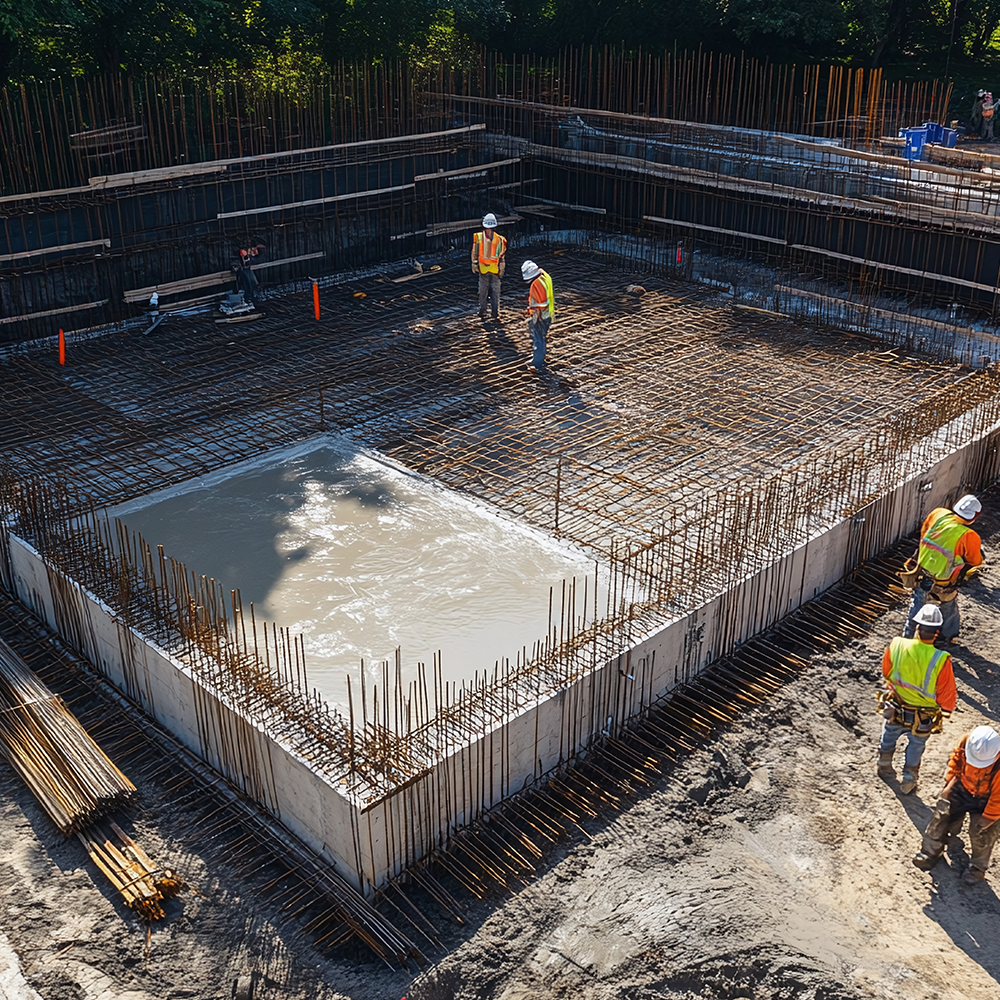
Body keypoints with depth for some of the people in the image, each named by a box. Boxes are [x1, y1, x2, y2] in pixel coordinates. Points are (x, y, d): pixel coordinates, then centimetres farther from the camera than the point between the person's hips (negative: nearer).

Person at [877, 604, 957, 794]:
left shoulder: (897, 646, -24)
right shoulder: (940, 660, -33)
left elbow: (886, 673, -3)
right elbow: (947, 698, -21)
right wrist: (948, 706, 2)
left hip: (895, 710, 3)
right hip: (923, 719, -2)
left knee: (889, 735, 31)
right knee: (916, 745, 25)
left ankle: (884, 767, 54)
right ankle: (908, 780, 41)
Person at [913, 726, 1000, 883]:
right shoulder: (967, 740, -30)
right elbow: (956, 760, -5)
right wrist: (950, 781, -5)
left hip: (986, 800, -4)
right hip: (962, 787, 4)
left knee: (982, 832, -1)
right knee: (941, 814, 5)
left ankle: (978, 866, 26)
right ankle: (931, 850, 26)